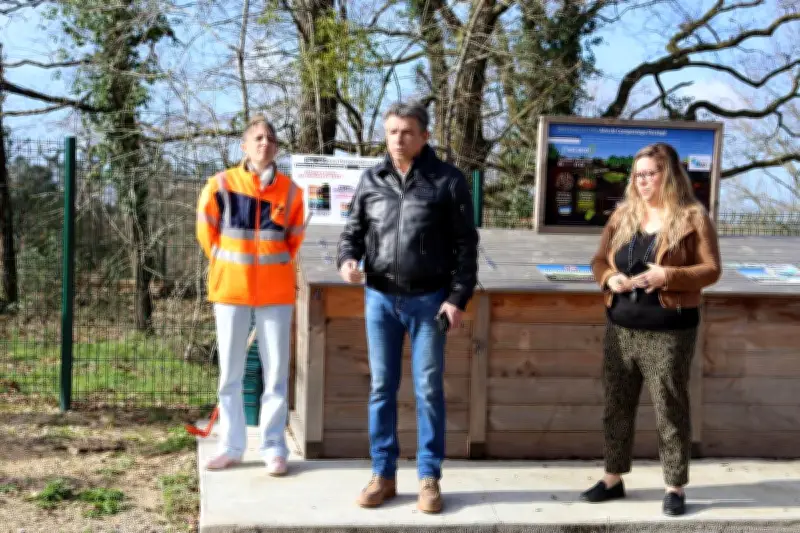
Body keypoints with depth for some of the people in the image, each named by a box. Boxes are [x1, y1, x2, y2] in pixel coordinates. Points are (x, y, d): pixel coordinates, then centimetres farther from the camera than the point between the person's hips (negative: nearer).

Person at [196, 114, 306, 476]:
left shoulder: (290, 191, 0)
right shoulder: (221, 185, -4)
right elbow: (206, 230, 8)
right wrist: (225, 266, 11)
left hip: (276, 291, 0)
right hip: (231, 288, 0)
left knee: (276, 372, 1)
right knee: (230, 373, 7)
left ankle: (274, 448, 9)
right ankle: (232, 446, 17)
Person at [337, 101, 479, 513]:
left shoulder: (447, 181, -2)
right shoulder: (371, 180, 7)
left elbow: (466, 244, -2)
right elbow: (354, 230, 13)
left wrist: (458, 298, -9)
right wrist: (347, 258, -9)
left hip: (429, 300, -3)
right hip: (380, 298, 3)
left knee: (428, 390, 3)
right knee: (381, 388, 8)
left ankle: (429, 477, 13)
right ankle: (383, 474, 18)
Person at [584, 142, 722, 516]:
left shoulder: (693, 217, -5)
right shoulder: (623, 214, 10)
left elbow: (712, 270, -7)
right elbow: (599, 260, 13)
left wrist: (669, 276, -22)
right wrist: (609, 277, -9)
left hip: (668, 332, -5)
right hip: (621, 328, 5)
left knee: (670, 409, 1)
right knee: (616, 405, 12)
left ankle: (674, 488, 12)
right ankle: (613, 479, 24)